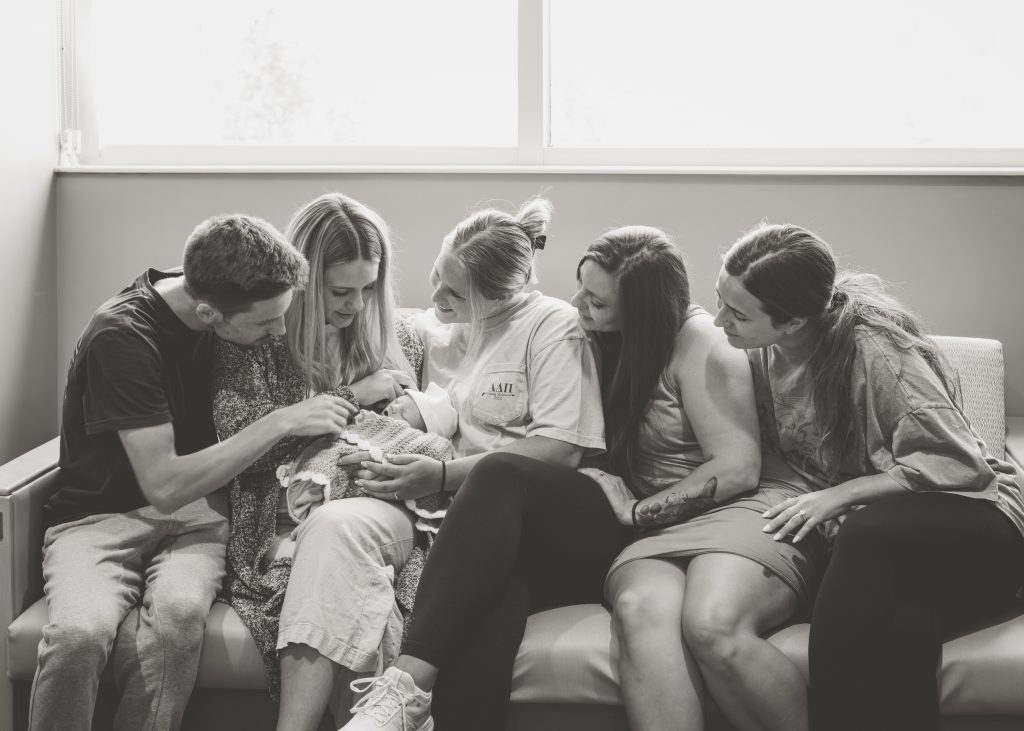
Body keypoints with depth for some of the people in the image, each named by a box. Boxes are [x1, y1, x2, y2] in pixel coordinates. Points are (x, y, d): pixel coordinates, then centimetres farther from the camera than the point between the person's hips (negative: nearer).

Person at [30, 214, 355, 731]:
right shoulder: (122, 336, -21)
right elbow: (163, 485, -22)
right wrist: (281, 422, -21)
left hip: (193, 513, 4)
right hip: (100, 516, -4)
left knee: (178, 612, -32)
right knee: (79, 633, -35)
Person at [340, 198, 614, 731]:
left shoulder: (552, 325, 2)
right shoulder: (430, 332, 19)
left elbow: (562, 448, -8)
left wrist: (444, 477, -16)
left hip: (571, 523, -3)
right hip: (487, 532, 3)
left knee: (496, 474, -38)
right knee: (486, 609, -37)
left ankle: (407, 685, -46)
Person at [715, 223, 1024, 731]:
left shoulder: (871, 347, -15)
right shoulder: (763, 354, 4)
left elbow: (956, 464, -17)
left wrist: (839, 495, -22)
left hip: (969, 523, -4)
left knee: (867, 537, -38)